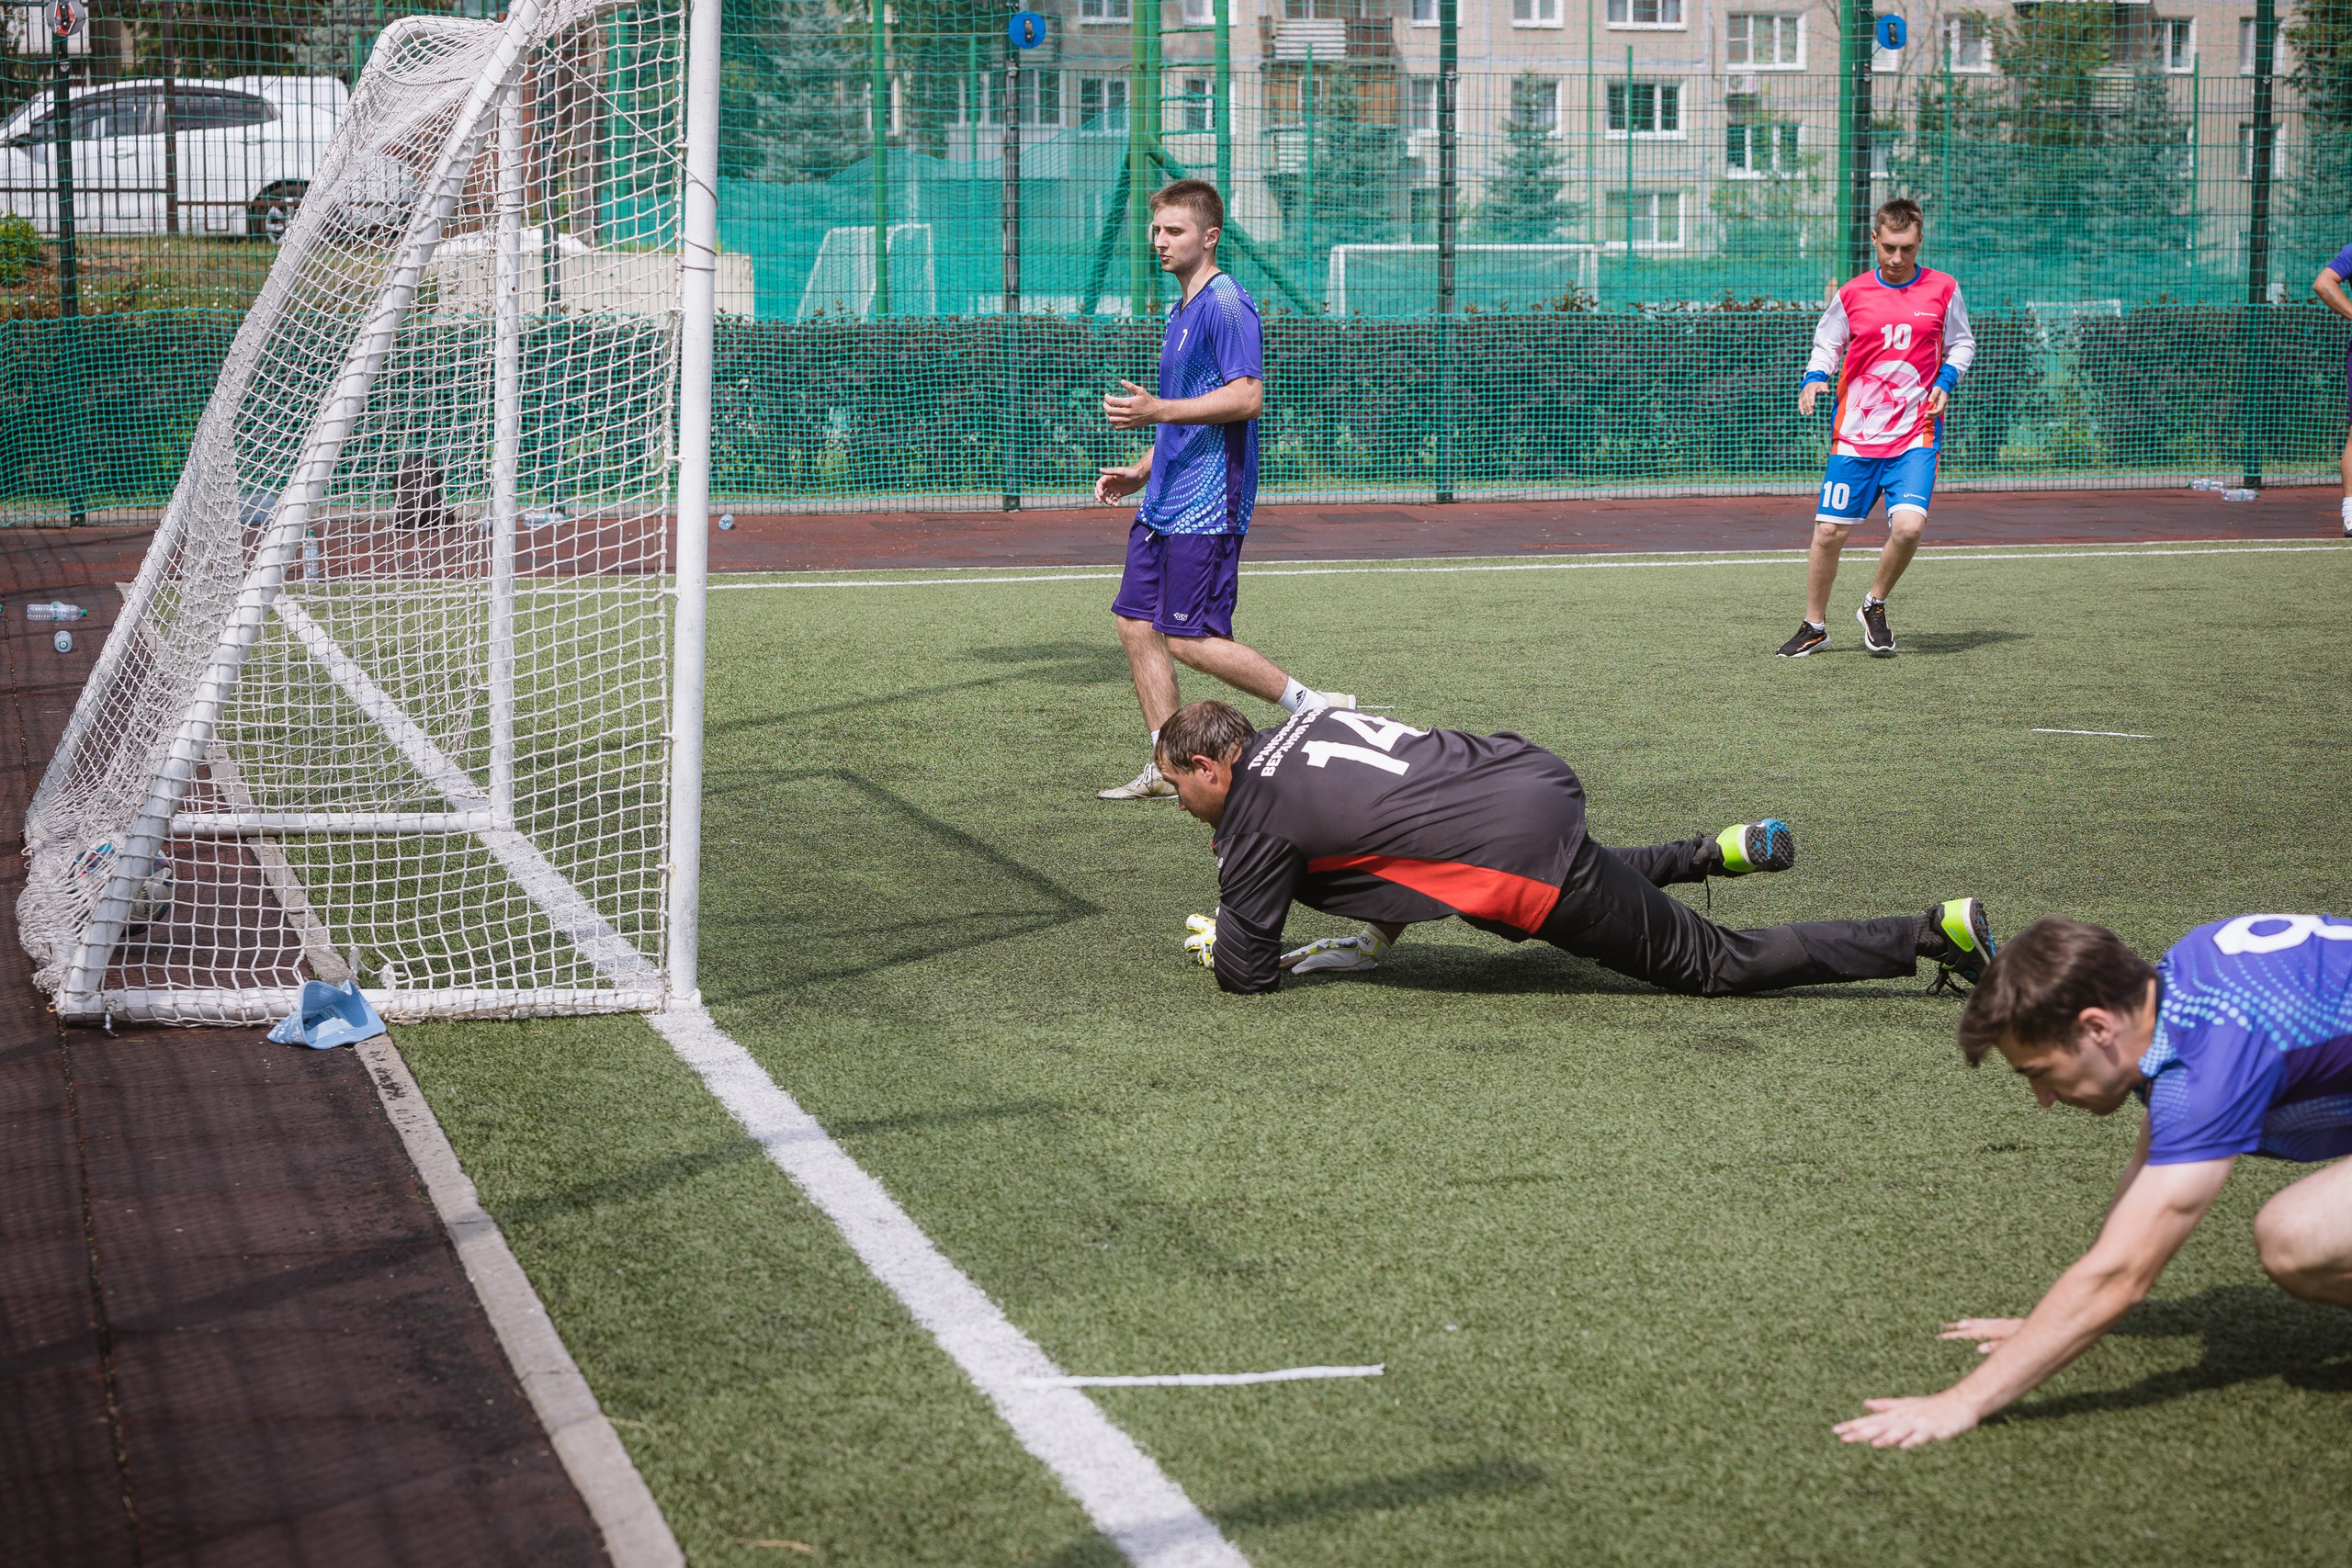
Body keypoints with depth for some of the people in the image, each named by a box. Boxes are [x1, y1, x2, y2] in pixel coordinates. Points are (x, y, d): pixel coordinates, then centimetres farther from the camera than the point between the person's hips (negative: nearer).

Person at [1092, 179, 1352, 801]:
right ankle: (1167, 768, 12)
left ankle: (1315, 707, 0)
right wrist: (1140, 472, 20)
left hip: (1207, 505, -10)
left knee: (1191, 639, -10)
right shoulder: (1181, 312, 18)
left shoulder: (1226, 304, -13)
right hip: (1165, 504, 10)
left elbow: (1246, 397, -23)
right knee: (1136, 624, 7)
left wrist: (1156, 411, -27)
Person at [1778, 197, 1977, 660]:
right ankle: (1814, 626, 19)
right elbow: (1826, 344, 16)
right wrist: (1814, 377, -4)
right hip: (1854, 433, 1)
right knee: (1829, 531, -1)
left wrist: (1945, 380, -2)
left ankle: (1874, 606, 8)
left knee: (1908, 525, -19)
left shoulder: (1942, 290, 4)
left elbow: (1961, 344, 16)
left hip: (1915, 435, -1)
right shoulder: (1853, 295, 4)